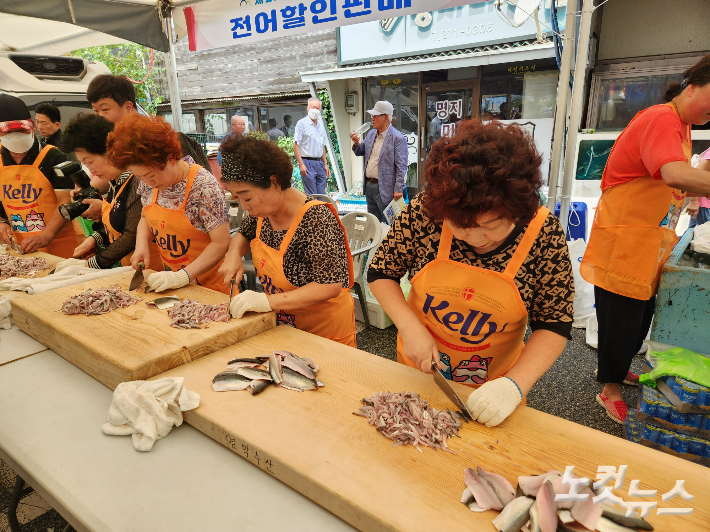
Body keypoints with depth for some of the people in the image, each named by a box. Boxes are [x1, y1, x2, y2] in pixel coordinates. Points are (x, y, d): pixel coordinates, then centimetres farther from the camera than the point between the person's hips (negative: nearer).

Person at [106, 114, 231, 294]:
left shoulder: (204, 186, -23)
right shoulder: (149, 182, -2)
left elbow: (221, 243, -22)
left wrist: (183, 276, -27)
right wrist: (142, 244, -4)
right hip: (170, 275, 6)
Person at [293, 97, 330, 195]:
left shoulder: (320, 125, 16)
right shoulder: (302, 123, -4)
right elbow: (296, 145, -9)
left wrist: (325, 164, 15)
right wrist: (301, 164, -17)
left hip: (320, 163, 6)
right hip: (308, 163, -6)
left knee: (322, 195, 6)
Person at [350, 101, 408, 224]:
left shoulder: (398, 138, -12)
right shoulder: (371, 134, 11)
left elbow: (401, 166, -15)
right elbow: (360, 152, 21)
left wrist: (398, 189, -19)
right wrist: (356, 143, -2)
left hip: (385, 188, -8)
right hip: (369, 185, 8)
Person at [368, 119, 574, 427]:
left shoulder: (544, 233, -22)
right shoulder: (425, 211, -22)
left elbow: (554, 325, -14)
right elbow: (381, 272, -10)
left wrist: (515, 384, -27)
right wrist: (410, 327, -22)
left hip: (491, 387, -1)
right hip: (418, 369, 1)